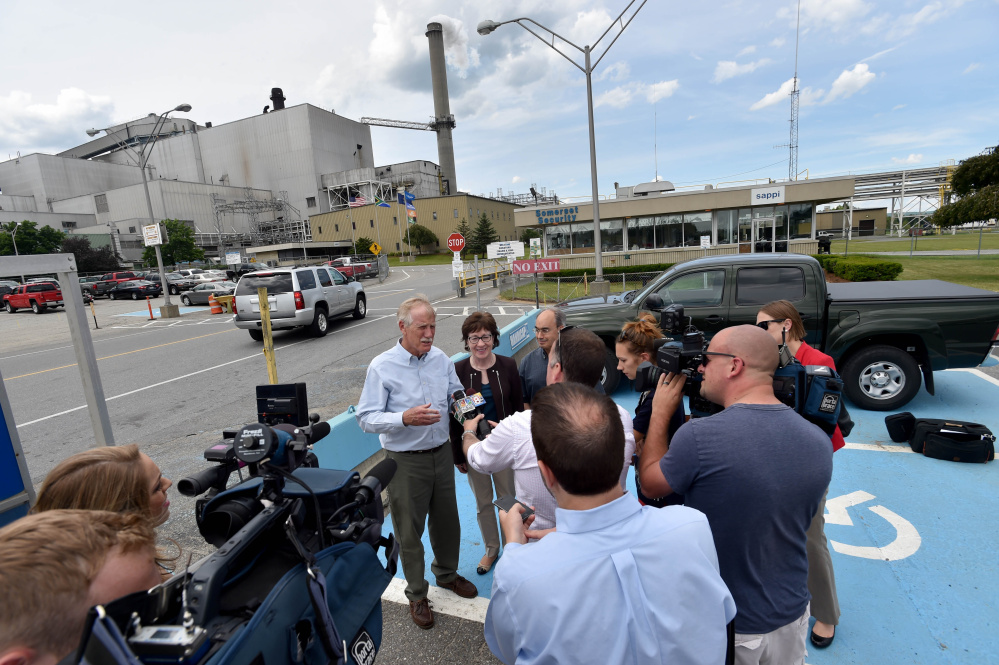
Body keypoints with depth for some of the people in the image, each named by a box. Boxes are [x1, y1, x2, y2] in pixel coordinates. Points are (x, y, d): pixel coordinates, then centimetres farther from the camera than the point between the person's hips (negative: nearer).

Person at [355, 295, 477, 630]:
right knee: (409, 530, 12)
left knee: (447, 520, 20)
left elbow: (457, 396, 13)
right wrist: (405, 418, -30)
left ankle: (447, 573, 48)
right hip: (405, 461, -4)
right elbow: (367, 418, -16)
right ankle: (416, 594, 36)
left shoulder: (442, 359, 0)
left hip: (441, 453, 4)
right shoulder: (382, 367, -14)